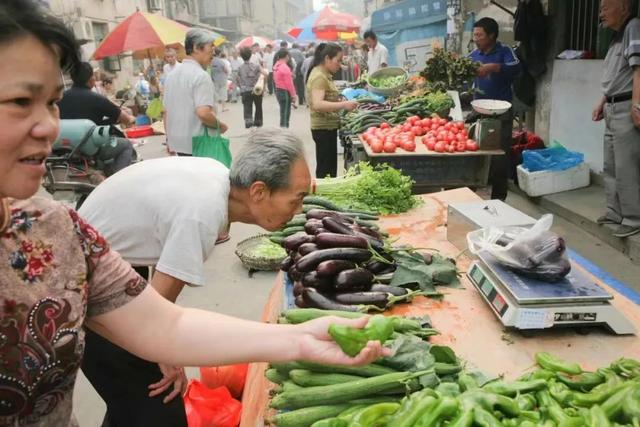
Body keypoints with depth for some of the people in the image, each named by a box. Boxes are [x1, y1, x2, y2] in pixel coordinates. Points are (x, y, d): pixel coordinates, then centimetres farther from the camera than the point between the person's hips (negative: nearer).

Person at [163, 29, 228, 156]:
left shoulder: (172, 75, 10)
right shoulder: (201, 76, -16)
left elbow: (166, 111, 15)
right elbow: (203, 113, -26)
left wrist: (169, 139, 22)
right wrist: (220, 125, -9)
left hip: (177, 143, 8)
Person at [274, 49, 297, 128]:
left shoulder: (276, 66, 8)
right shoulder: (285, 68, -19)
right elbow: (289, 84, -19)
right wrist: (293, 95, -13)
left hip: (278, 91, 9)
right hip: (285, 92, -9)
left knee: (283, 113, 17)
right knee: (285, 114, -5)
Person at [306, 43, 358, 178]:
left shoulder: (324, 75, 14)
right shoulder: (319, 77, -17)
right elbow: (317, 104, -30)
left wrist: (340, 102, 11)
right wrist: (343, 105, -36)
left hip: (328, 127, 10)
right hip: (323, 128, -10)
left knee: (330, 167, 15)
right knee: (325, 170, -6)